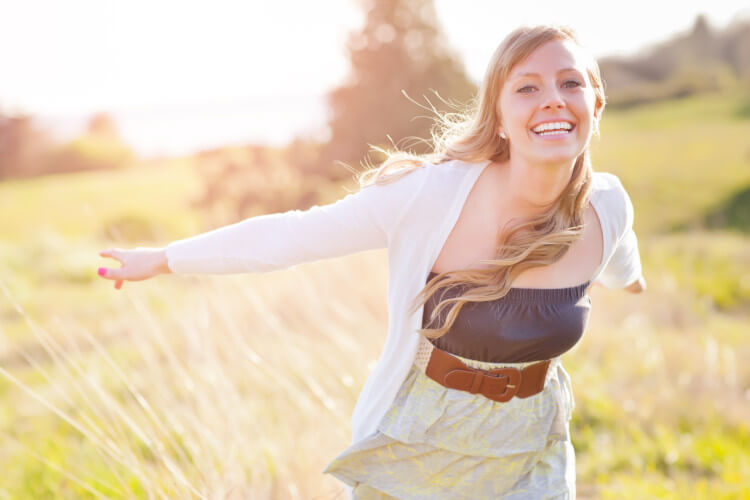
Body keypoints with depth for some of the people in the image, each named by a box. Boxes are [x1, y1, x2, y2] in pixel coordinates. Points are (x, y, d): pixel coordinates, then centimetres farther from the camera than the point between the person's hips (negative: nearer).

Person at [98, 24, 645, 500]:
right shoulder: (432, 193, -23)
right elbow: (292, 234, -12)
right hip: (413, 447, -2)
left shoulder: (606, 208, -12)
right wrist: (163, 259, -2)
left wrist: (628, 276, 36)